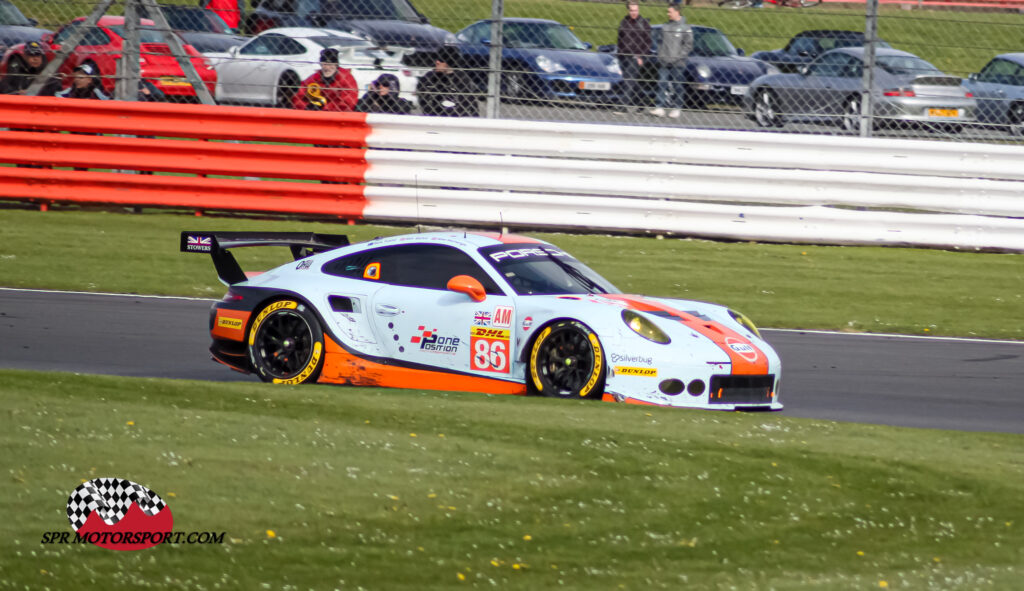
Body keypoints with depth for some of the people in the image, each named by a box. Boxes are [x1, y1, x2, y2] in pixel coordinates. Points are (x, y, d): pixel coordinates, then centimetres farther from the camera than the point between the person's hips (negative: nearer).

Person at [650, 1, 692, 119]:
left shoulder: (685, 28, -4)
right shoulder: (665, 26, 12)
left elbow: (688, 45, -5)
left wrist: (677, 57, -11)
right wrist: (660, 55, 6)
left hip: (678, 64, -4)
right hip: (664, 63, 4)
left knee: (678, 87, 0)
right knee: (662, 85, -3)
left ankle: (676, 109, 7)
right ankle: (660, 108, -4)